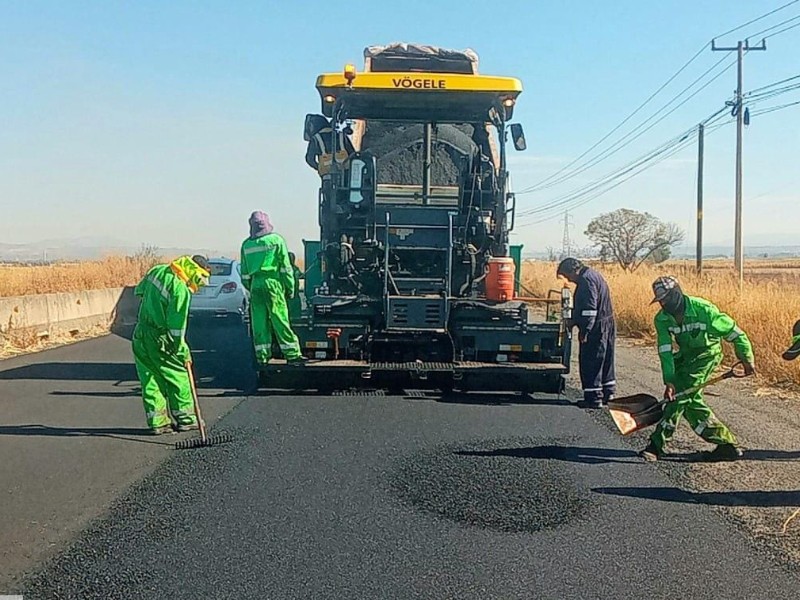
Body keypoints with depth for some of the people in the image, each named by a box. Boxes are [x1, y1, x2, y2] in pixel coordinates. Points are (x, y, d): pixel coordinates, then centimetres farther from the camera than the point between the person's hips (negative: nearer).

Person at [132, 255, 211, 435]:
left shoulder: (157, 270, 4)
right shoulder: (181, 289, -20)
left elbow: (139, 290, 20)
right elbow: (177, 325, -19)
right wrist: (183, 350, -11)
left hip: (140, 336, 8)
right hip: (160, 341, -8)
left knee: (150, 379, 11)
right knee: (179, 376, 7)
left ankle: (157, 422, 15)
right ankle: (185, 419, 14)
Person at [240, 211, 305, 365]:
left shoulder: (246, 245, 9)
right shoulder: (276, 240, -2)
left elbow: (244, 273, 13)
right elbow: (285, 267, -2)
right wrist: (290, 287, 4)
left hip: (255, 285, 3)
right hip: (273, 283, -3)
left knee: (259, 322, 6)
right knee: (280, 321, -2)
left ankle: (262, 356, 8)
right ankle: (292, 354, -1)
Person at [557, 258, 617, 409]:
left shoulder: (586, 279, -16)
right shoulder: (593, 275, 16)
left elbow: (590, 308, -22)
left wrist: (584, 331, -20)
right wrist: (573, 319, 24)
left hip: (596, 328, -11)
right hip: (607, 326, 11)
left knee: (590, 363, -3)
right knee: (605, 362, 18)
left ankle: (593, 398, 1)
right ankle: (608, 393, 27)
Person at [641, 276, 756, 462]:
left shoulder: (703, 309, -25)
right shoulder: (662, 319, -10)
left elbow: (734, 332, -15)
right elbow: (665, 352, -14)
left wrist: (747, 359, -8)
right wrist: (669, 381, -24)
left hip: (707, 354, -6)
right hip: (686, 354, 6)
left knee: (682, 394, -16)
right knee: (690, 399, -2)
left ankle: (658, 443, -14)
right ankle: (726, 442, 7)